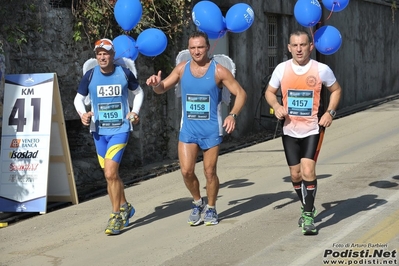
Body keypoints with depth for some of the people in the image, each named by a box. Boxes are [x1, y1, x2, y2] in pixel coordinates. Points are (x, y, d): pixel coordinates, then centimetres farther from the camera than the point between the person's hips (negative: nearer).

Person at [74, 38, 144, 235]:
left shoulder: (124, 73, -4)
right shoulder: (90, 76, -1)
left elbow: (138, 92, 13)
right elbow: (78, 98, 10)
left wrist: (135, 111, -2)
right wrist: (82, 114, -10)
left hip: (120, 130, -3)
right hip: (99, 130, 3)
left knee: (110, 173, -15)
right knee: (111, 174, 12)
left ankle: (117, 216, -4)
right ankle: (124, 207, 35)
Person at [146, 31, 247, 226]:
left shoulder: (218, 71, -8)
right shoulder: (182, 69, 2)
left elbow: (240, 93, -5)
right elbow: (162, 89, 10)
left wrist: (233, 115, -22)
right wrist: (156, 84, -15)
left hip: (211, 130, -2)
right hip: (188, 129, 3)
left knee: (209, 172, 4)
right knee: (186, 171, -5)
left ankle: (211, 208, 24)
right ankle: (197, 202, 21)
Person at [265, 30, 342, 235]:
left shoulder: (322, 70, -8)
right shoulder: (282, 69, -4)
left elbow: (336, 90, 8)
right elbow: (269, 92, 9)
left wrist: (330, 112, -7)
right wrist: (276, 106, -11)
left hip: (312, 129, -3)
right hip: (290, 130, 3)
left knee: (308, 171, -16)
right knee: (295, 174, 9)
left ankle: (308, 215, -4)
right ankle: (307, 209, 32)